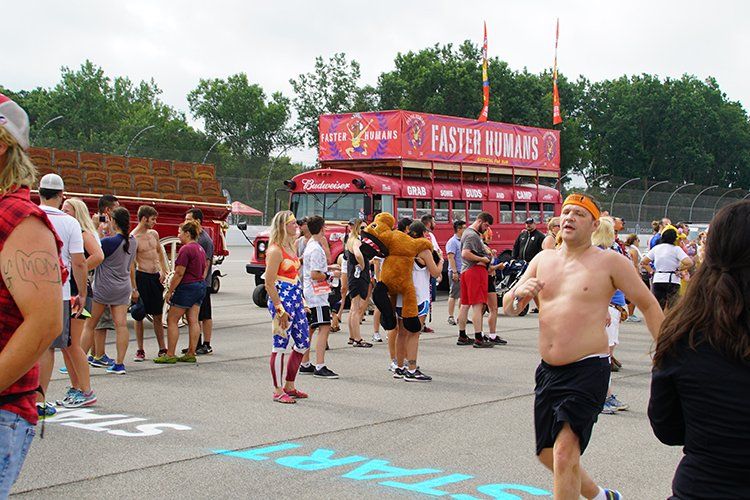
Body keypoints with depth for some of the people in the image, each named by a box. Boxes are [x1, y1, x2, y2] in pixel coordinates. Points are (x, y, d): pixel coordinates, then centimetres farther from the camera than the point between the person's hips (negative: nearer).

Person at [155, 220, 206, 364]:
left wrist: (169, 291, -13)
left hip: (187, 287, -9)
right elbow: (205, 269, 20)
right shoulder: (200, 248, 12)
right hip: (200, 286, 9)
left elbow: (179, 273, -19)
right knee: (193, 321, 8)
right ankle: (191, 354, 9)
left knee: (172, 320, -1)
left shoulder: (186, 249, -17)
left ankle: (170, 355, -1)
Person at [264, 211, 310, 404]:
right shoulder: (275, 250, -14)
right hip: (282, 300, -10)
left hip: (295, 299, 10)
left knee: (303, 343, 12)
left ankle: (289, 386, 23)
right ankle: (278, 391, 6)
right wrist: (280, 310, -19)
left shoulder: (290, 247, 14)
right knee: (280, 346, -2)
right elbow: (269, 284, -17)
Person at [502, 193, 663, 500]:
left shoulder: (609, 262, -4)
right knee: (547, 454, 17)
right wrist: (519, 294, -10)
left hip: (588, 371, -6)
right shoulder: (543, 260, 10)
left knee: (565, 450, -19)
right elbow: (508, 309, 13)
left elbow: (648, 305, 2)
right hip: (548, 371, 7)